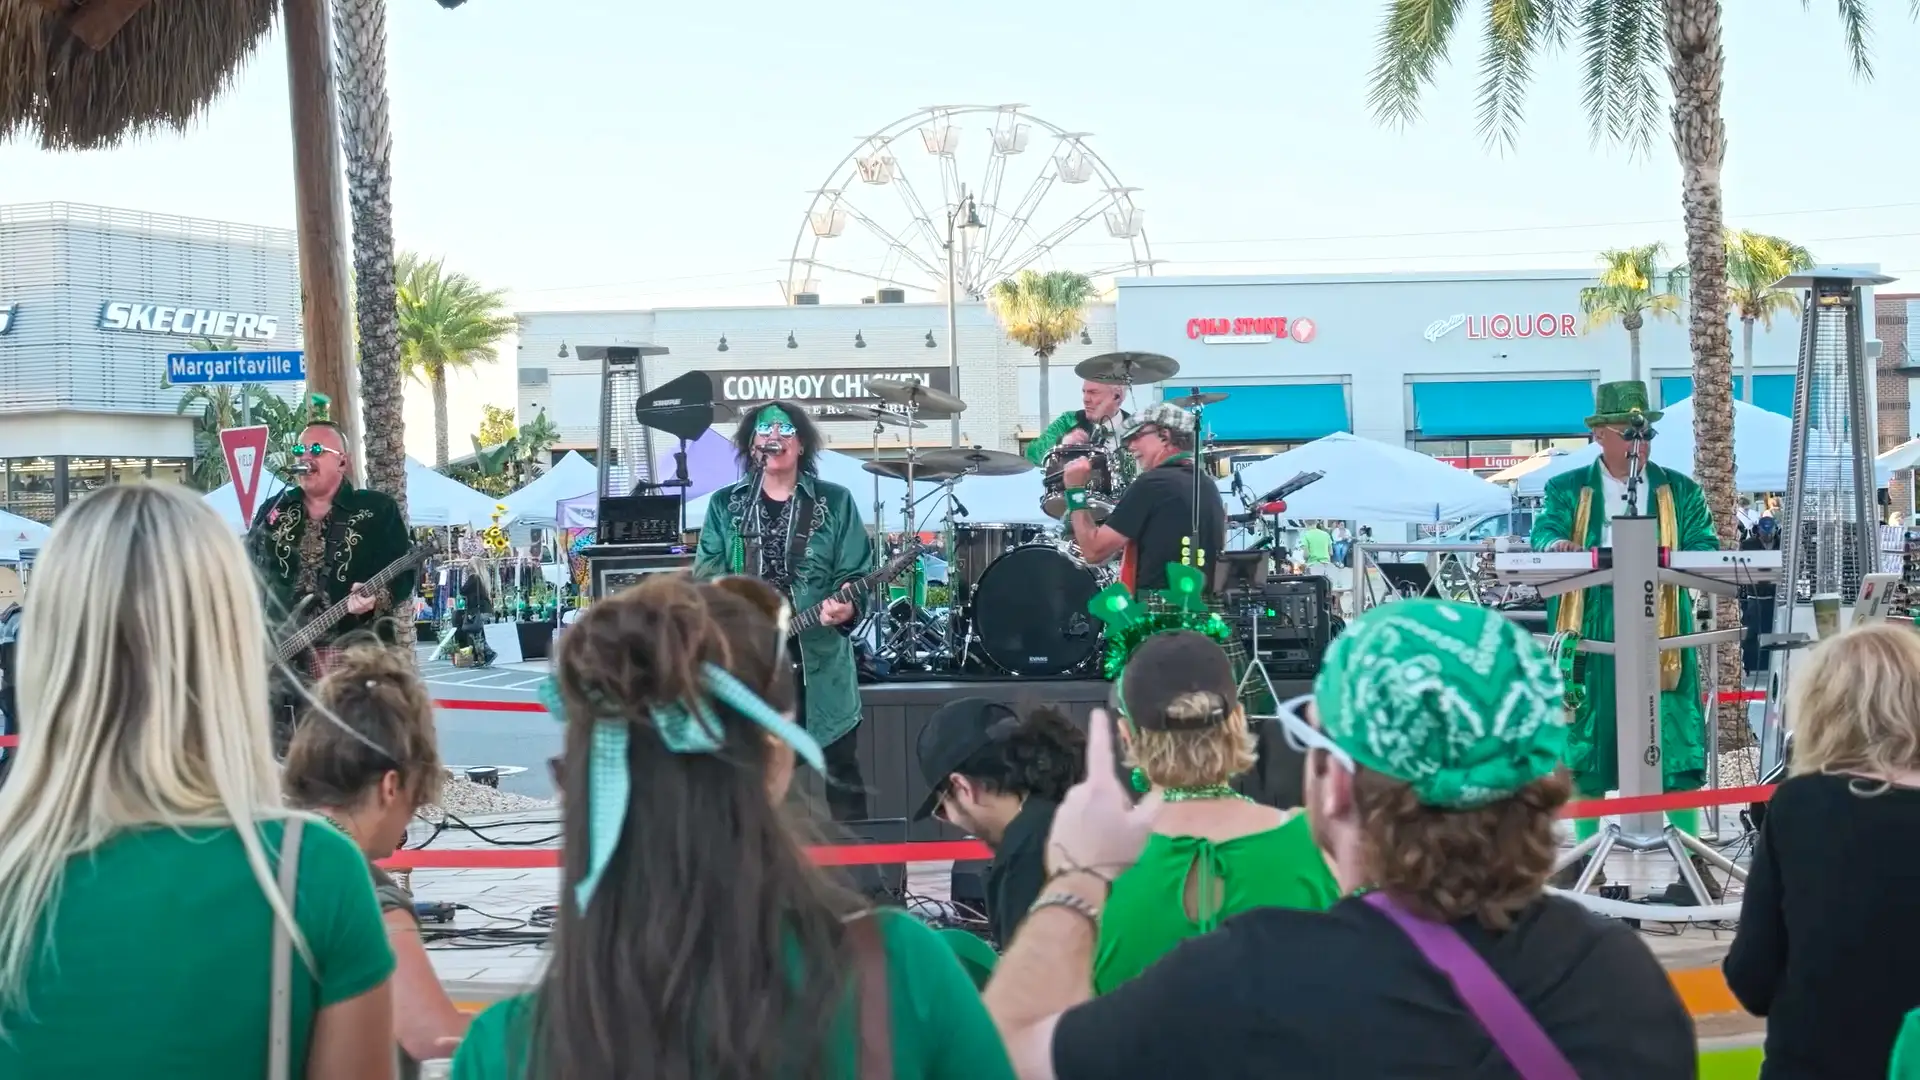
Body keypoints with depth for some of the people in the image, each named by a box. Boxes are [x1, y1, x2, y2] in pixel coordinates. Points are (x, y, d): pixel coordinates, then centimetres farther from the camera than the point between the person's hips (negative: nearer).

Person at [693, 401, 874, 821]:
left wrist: (847, 607, -21)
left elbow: (856, 575, -1)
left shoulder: (834, 502, 4)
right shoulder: (725, 505, 8)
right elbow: (706, 579, 5)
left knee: (841, 772, 3)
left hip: (818, 661, -1)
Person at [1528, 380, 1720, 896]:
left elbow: (1704, 544, 4)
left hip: (1661, 636, 0)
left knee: (1674, 740, -2)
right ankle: (1583, 853, 13)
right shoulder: (1567, 489, 11)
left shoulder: (1680, 491, 13)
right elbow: (1545, 529, -5)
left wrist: (1680, 559, -19)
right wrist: (1555, 544, -29)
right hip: (1591, 637, 0)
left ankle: (1691, 856, 5)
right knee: (1586, 739, 3)